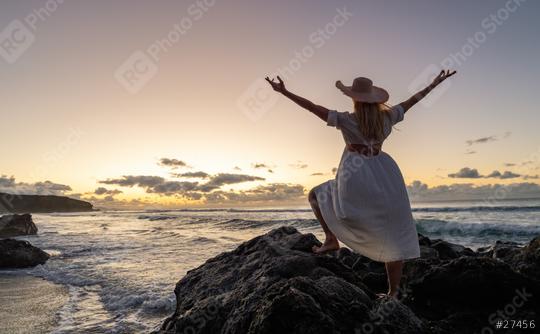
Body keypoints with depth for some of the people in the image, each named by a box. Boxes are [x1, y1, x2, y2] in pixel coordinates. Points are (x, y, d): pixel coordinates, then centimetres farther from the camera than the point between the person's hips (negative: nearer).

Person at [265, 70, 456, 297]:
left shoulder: (347, 120, -7)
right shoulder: (387, 117, 4)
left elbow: (312, 107, -11)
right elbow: (412, 100, 18)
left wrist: (283, 91, -9)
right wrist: (435, 83, 32)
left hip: (355, 179, -4)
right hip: (384, 177, 4)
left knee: (316, 195, 23)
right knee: (394, 237, 11)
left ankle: (331, 239, 10)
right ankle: (393, 292, 13)